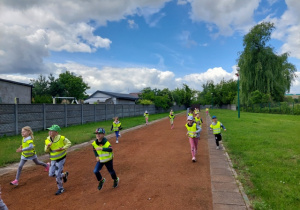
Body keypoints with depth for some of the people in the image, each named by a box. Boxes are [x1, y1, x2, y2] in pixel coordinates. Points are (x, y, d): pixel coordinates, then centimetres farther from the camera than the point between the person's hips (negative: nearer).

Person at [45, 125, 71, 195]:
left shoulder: (61, 138, -18)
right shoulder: (47, 140, -5)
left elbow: (69, 143, -6)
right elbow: (46, 151, 2)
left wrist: (62, 148, -21)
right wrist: (48, 146, -20)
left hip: (61, 158, -6)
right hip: (53, 159, 6)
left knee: (57, 174, -4)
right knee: (51, 174, 10)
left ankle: (60, 188, 17)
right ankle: (64, 174, 36)